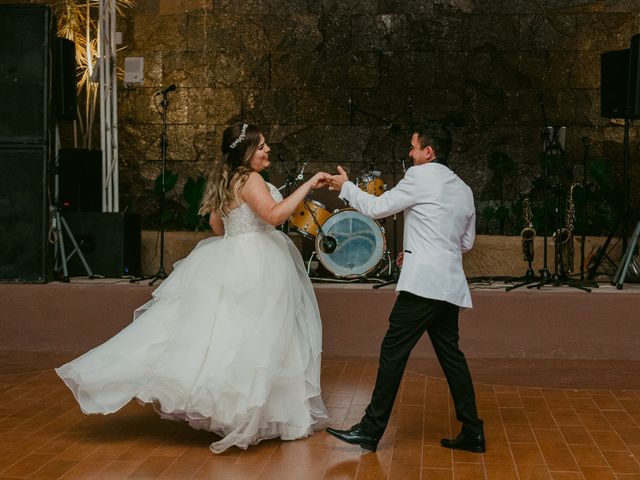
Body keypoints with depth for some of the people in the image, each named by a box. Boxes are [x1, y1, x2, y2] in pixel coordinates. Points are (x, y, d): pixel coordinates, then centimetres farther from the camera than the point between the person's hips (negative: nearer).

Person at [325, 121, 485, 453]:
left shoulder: (420, 176, -4)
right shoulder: (463, 189, 18)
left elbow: (377, 207, -1)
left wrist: (345, 186, 14)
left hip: (424, 282, -8)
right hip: (450, 285, 8)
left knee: (393, 351, -5)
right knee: (450, 354, 12)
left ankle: (371, 430, -3)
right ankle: (472, 432, 14)